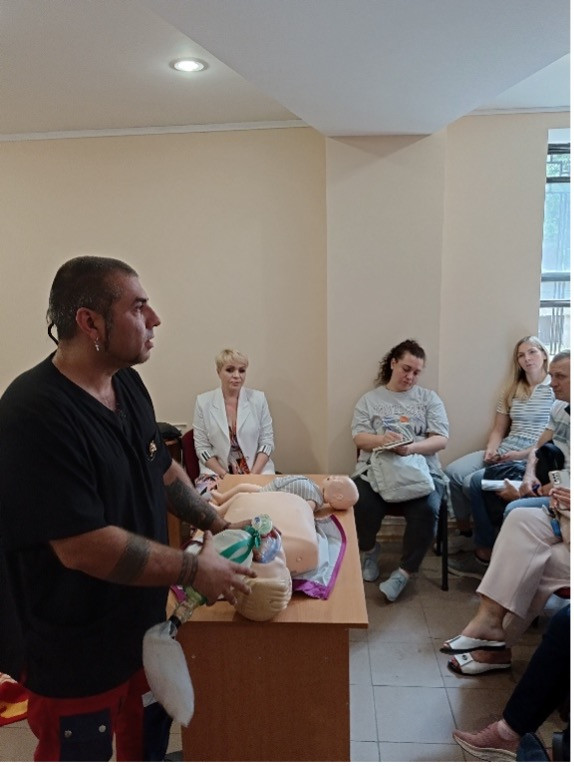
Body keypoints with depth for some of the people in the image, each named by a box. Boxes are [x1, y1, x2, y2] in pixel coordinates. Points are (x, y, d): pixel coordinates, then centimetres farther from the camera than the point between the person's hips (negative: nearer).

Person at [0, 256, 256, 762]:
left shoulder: (129, 385, -1)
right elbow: (83, 547, -30)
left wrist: (213, 521, 4)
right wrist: (194, 570, -22)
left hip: (145, 622, 7)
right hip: (77, 653, -7)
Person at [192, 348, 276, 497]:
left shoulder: (258, 398, 1)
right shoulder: (203, 402, -1)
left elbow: (267, 441, 2)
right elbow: (202, 447, -1)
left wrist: (253, 475, -11)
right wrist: (225, 476, -12)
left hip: (257, 469, 1)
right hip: (217, 470, 0)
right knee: (207, 496, -30)